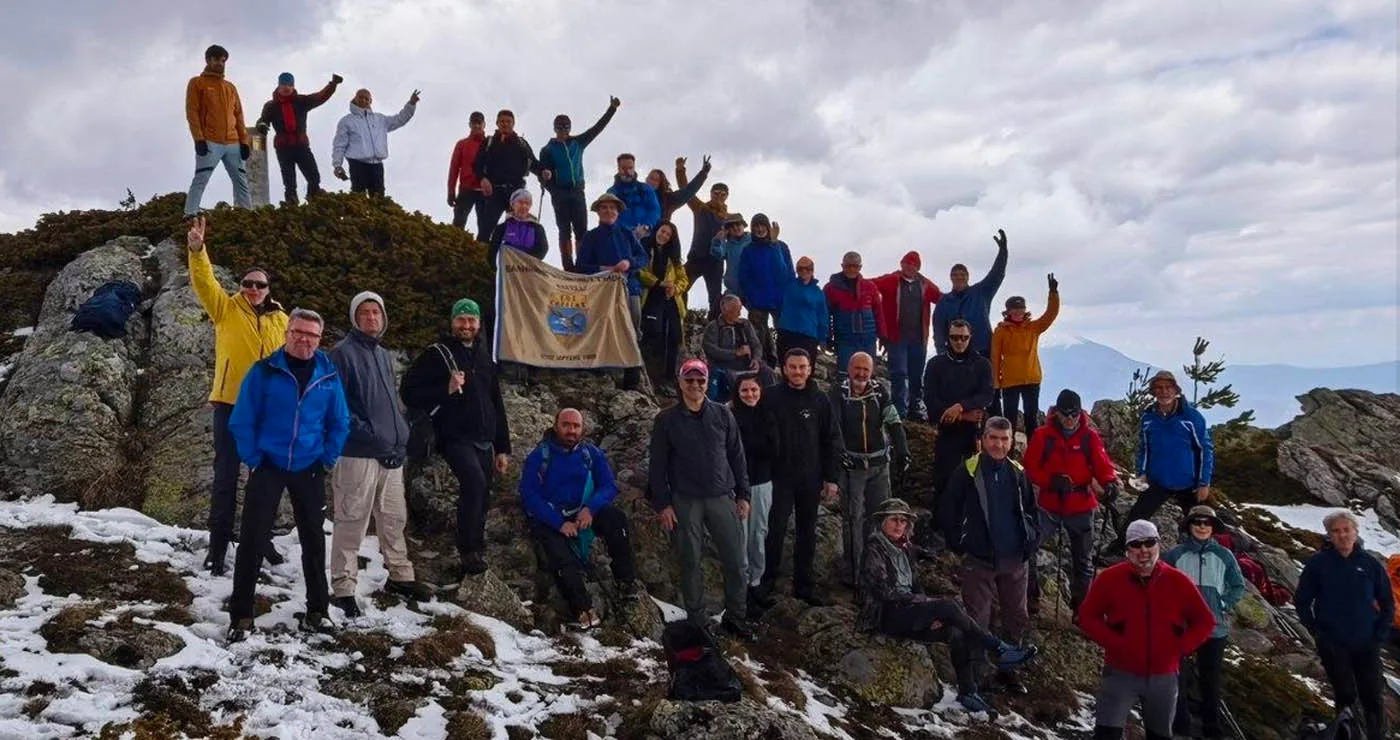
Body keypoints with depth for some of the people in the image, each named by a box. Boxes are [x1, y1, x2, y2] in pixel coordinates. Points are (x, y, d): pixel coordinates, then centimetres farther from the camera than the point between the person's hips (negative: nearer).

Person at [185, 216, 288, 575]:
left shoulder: (281, 320, 8)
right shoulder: (226, 309, 1)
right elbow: (205, 282, -15)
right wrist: (197, 250, -32)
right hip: (231, 404, -3)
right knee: (226, 476, 1)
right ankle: (218, 548, 9)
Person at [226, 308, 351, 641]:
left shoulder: (329, 375, -1)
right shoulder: (264, 371, -9)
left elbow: (340, 422, 6)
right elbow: (241, 420, -6)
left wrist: (328, 460, 0)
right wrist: (253, 460, -9)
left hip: (309, 469, 3)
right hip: (268, 466, -3)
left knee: (314, 539, 10)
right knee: (253, 539, -3)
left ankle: (316, 612, 23)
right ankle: (240, 616, 7)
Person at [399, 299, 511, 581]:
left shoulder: (485, 357, 18)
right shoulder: (437, 354, 1)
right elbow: (409, 392, -5)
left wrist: (502, 448, 19)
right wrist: (446, 390, -18)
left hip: (484, 440, 6)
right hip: (455, 438, -6)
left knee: (482, 499, 7)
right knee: (475, 482, -29)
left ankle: (475, 557, 19)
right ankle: (469, 550, -20)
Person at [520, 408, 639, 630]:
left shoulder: (591, 453, 3)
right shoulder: (539, 456, -6)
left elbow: (609, 486, -2)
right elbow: (529, 496, -12)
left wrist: (590, 508, -23)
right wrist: (560, 523, -22)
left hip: (584, 514, 3)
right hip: (549, 520, -2)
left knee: (615, 517, -25)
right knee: (562, 558, -30)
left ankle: (626, 579, -19)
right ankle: (582, 608, -24)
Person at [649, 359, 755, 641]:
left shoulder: (722, 414, 6)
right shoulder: (667, 420, 1)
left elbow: (737, 456, 9)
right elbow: (657, 466, 1)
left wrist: (743, 495, 6)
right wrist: (662, 504, -3)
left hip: (722, 498, 2)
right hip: (685, 502, -1)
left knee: (735, 560, 3)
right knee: (691, 563, 6)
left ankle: (736, 617, 18)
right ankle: (697, 621, 18)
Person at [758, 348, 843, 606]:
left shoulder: (820, 400, 2)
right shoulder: (770, 396, -5)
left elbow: (832, 440, 4)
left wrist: (832, 478, 1)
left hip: (811, 479, 3)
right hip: (779, 477, -2)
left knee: (807, 532, 11)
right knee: (775, 531, -2)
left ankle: (803, 585, 22)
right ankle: (766, 582, 13)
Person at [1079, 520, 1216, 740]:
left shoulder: (1178, 581, -4)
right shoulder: (1110, 578, -9)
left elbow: (1205, 621, 6)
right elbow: (1088, 616, -2)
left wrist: (1181, 649, -7)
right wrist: (1115, 644, -14)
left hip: (1164, 676, 3)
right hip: (1121, 673, -2)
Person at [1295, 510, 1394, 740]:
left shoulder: (1370, 564, 0)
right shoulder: (1318, 563, -3)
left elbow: (1387, 603, 9)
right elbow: (1302, 602, 4)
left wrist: (1380, 635, 1)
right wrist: (1317, 632, -2)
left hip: (1366, 645, 1)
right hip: (1333, 645, -1)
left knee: (1373, 698, 4)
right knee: (1345, 697, 5)